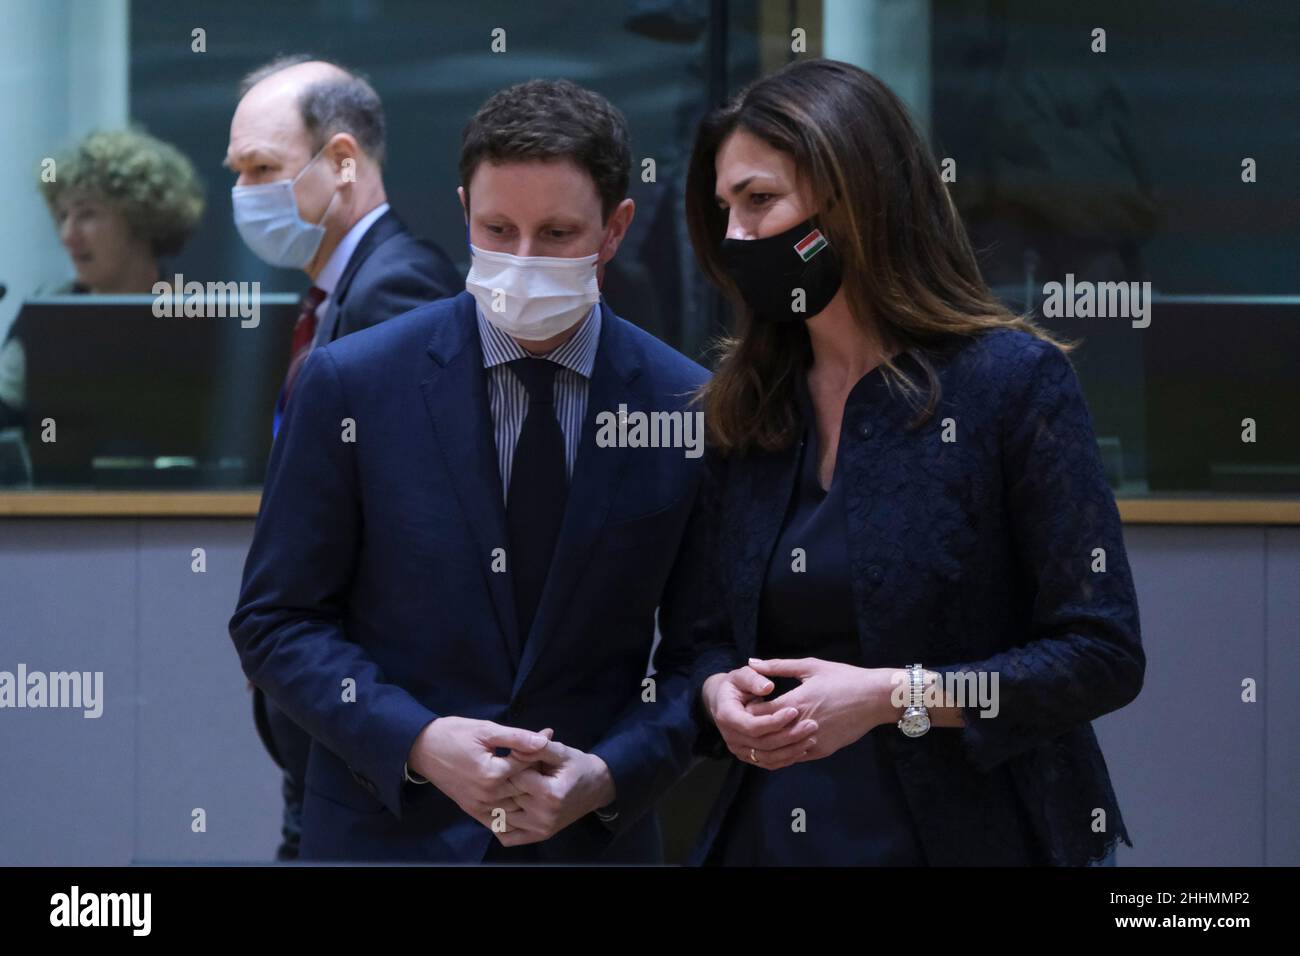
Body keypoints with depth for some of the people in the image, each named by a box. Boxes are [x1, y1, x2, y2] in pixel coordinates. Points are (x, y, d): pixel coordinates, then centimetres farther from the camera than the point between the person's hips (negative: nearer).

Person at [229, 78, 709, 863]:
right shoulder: (351, 385, -6)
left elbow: (705, 653, 1)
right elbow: (276, 621, -3)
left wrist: (610, 776, -15)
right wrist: (417, 742, -17)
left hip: (593, 835, 1)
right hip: (388, 829, -1)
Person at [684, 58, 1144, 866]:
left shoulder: (1013, 381, -9)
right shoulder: (743, 406, 7)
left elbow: (1102, 655, -12)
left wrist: (895, 697, -20)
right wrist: (719, 691, -9)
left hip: (965, 833, -4)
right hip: (771, 829, 5)